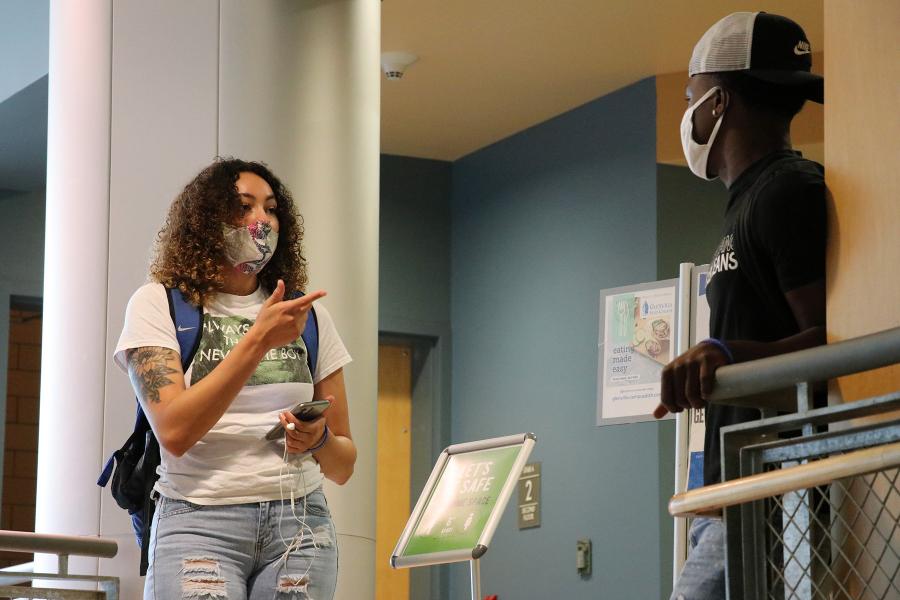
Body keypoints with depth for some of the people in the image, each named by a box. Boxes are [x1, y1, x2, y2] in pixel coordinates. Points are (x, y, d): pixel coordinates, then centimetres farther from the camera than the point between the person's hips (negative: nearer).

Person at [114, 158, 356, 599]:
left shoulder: (309, 316, 14)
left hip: (300, 519, 3)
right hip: (199, 523, -3)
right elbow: (174, 431, -12)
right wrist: (258, 339, -15)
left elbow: (343, 465, 16)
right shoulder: (158, 303, 4)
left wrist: (318, 441, -7)